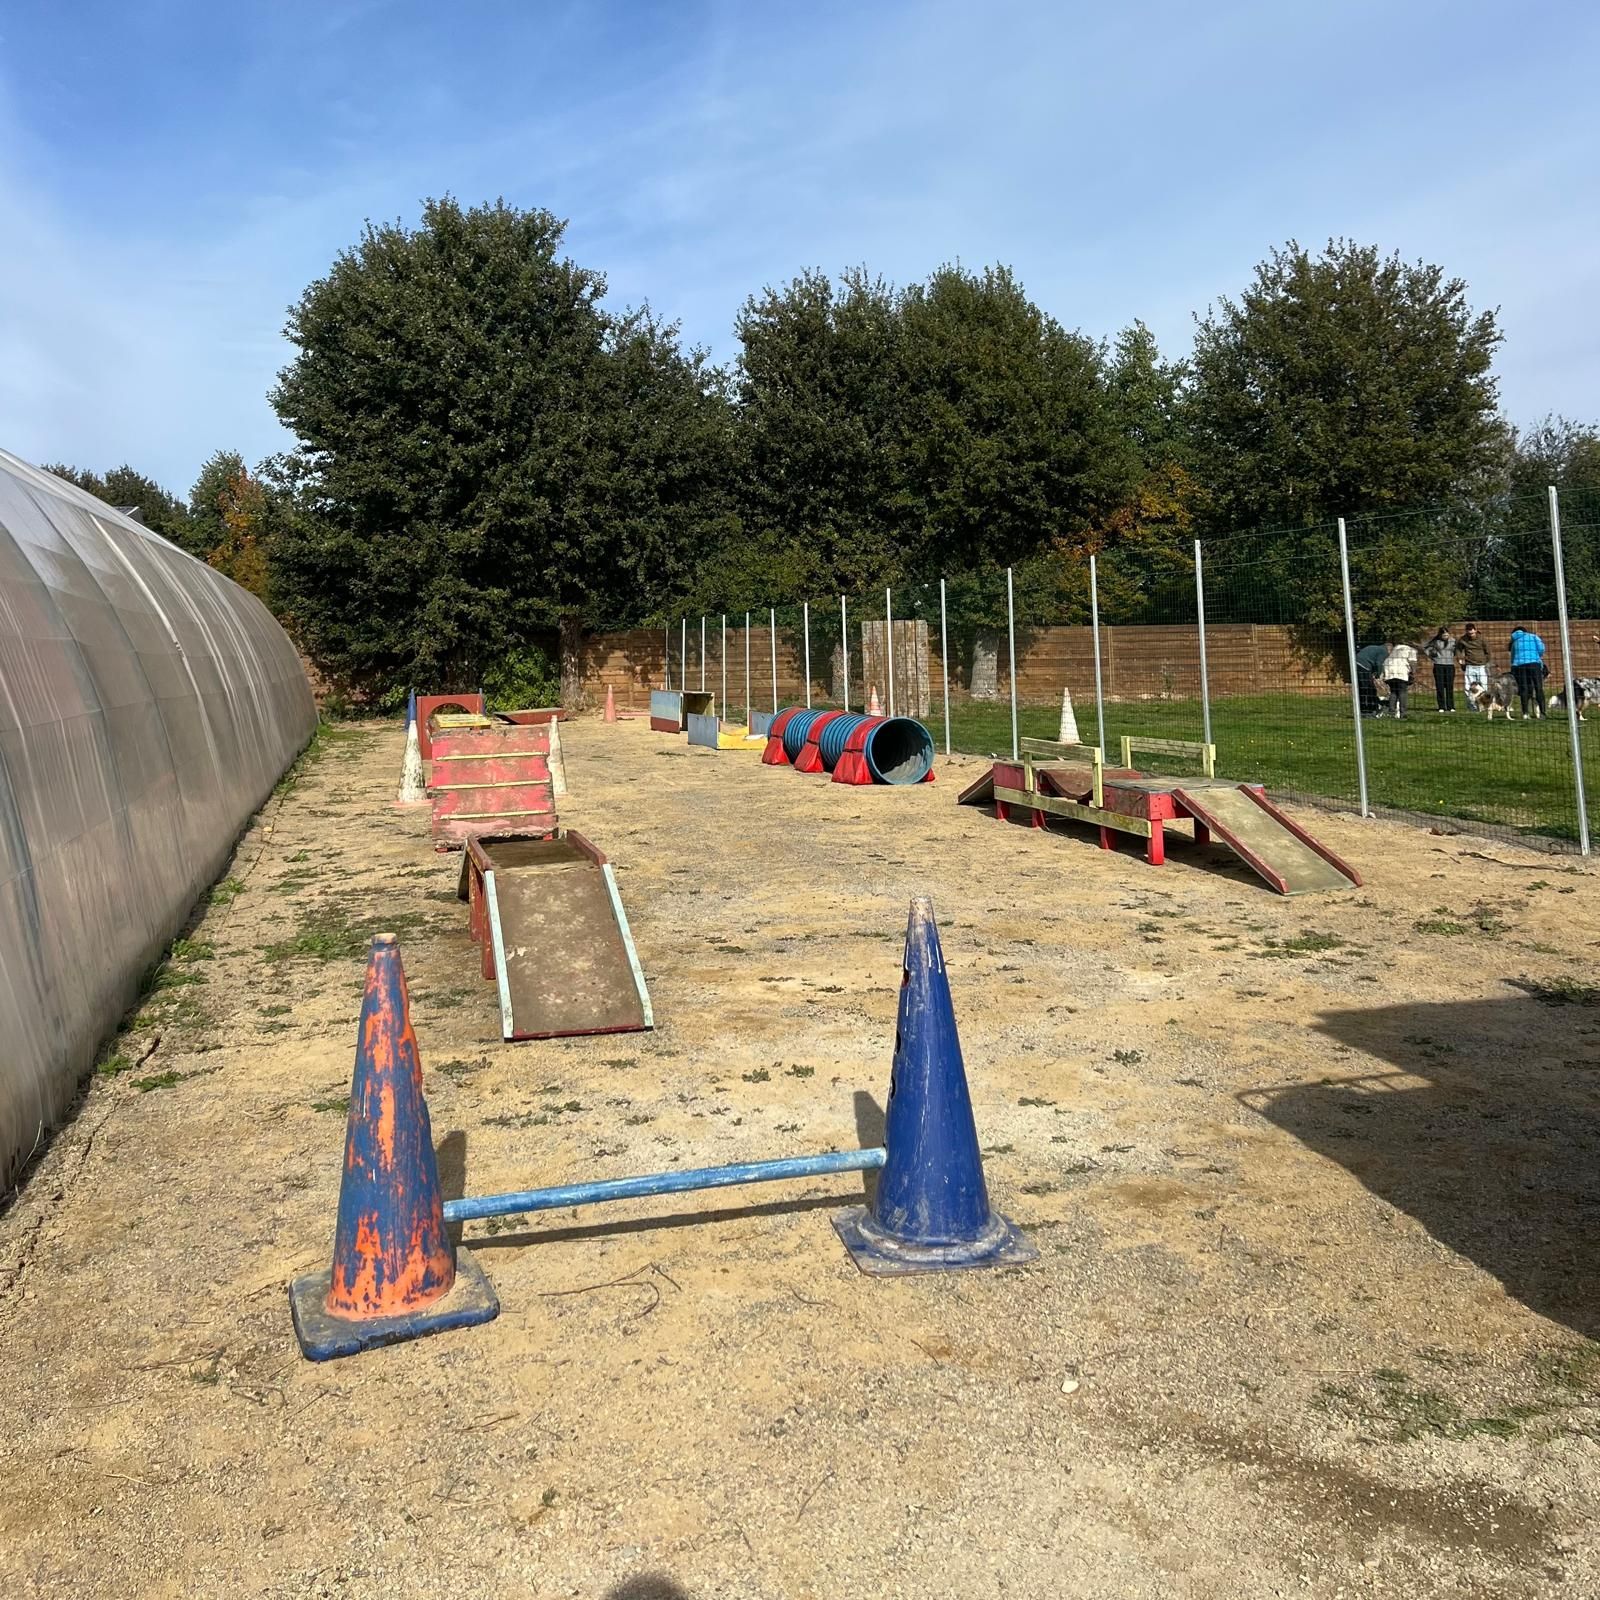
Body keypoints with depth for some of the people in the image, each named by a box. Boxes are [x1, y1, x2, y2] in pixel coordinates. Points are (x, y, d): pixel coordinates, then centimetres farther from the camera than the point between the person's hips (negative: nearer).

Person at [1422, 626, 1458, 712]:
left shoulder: (1453, 641, 5)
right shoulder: (1436, 641, 1)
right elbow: (1424, 647, 10)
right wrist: (1430, 655, 3)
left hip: (1450, 665, 1)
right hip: (1438, 665, -1)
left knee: (1449, 687, 0)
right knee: (1440, 687, -1)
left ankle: (1451, 707, 3)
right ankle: (1441, 708, 3)